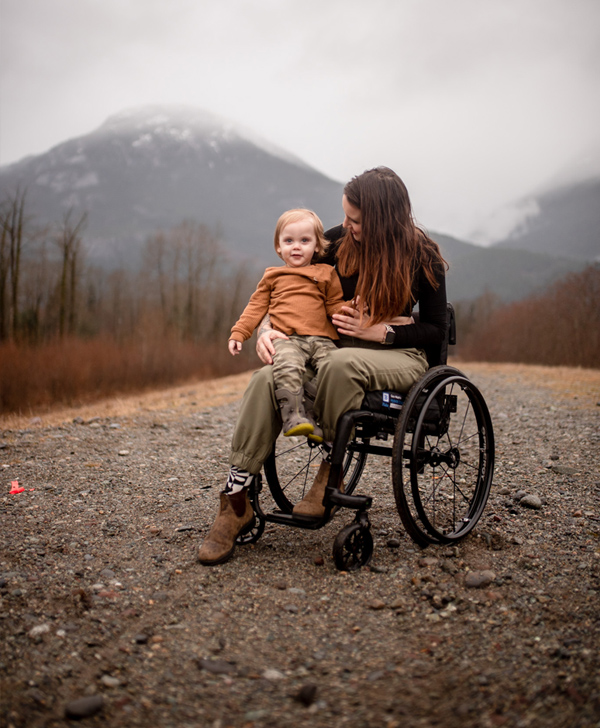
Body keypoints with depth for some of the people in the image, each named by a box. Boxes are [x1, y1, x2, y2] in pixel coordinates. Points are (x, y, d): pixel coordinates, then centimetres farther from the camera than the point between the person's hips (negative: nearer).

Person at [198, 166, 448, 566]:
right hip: (337, 348, 3)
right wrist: (266, 328, -12)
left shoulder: (422, 256, -5)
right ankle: (236, 503, -24)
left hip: (401, 355, -3)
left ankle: (332, 474, -19)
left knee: (342, 363, -40)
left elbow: (436, 330, -2)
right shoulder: (338, 242, 2)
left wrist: (377, 330, -15)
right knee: (267, 379, -27)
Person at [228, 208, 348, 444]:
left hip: (321, 338, 1)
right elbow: (256, 307, 23)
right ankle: (293, 416, -38)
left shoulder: (326, 274, 22)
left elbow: (335, 305, 17)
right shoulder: (272, 277, 24)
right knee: (287, 367, -34)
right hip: (287, 339, -1)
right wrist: (238, 333, 14)